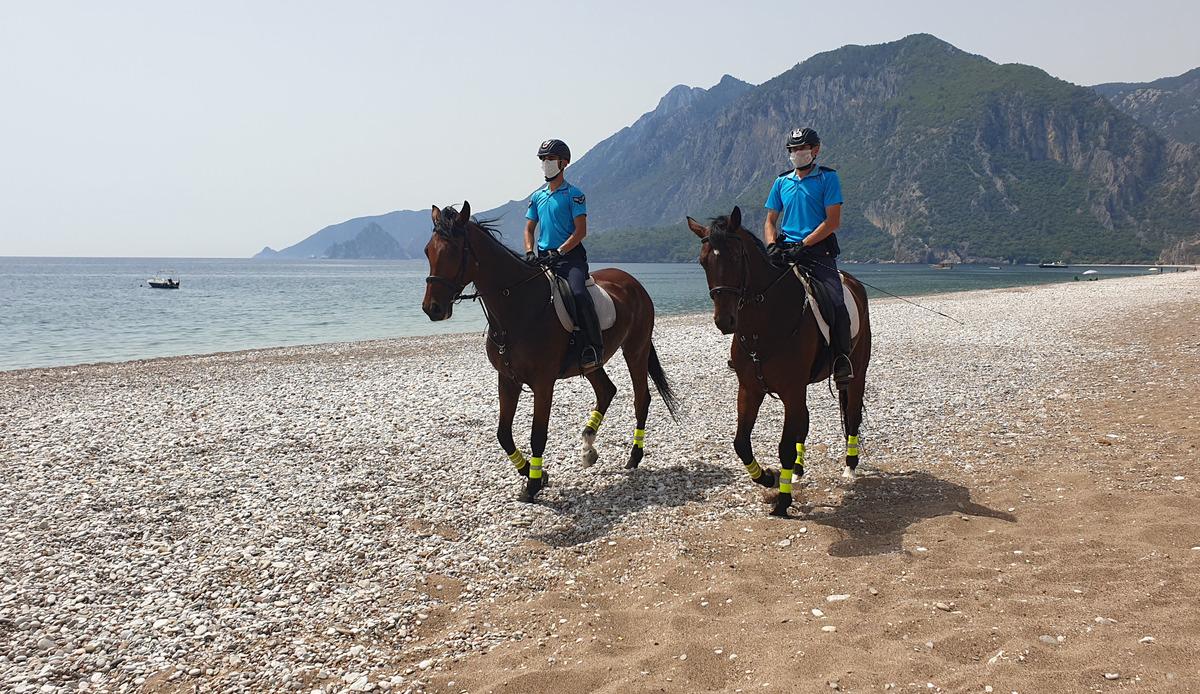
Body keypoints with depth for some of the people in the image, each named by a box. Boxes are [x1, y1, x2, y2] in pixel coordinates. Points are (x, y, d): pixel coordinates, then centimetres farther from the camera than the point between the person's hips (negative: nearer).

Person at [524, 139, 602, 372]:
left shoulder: (574, 195, 0)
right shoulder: (537, 196, 18)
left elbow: (581, 231, -8)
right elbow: (529, 229, 19)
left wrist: (558, 252, -18)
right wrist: (529, 252, -1)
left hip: (570, 256, -6)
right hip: (543, 258, 6)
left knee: (578, 293, -31)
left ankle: (594, 347, -22)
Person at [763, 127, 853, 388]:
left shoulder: (827, 178, 3)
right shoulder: (781, 182, 16)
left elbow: (833, 221, -5)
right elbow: (770, 221, 18)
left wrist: (802, 245, -14)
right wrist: (772, 245, -4)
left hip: (818, 250, -4)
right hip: (785, 250, 4)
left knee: (835, 302, -21)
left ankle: (842, 360, -11)